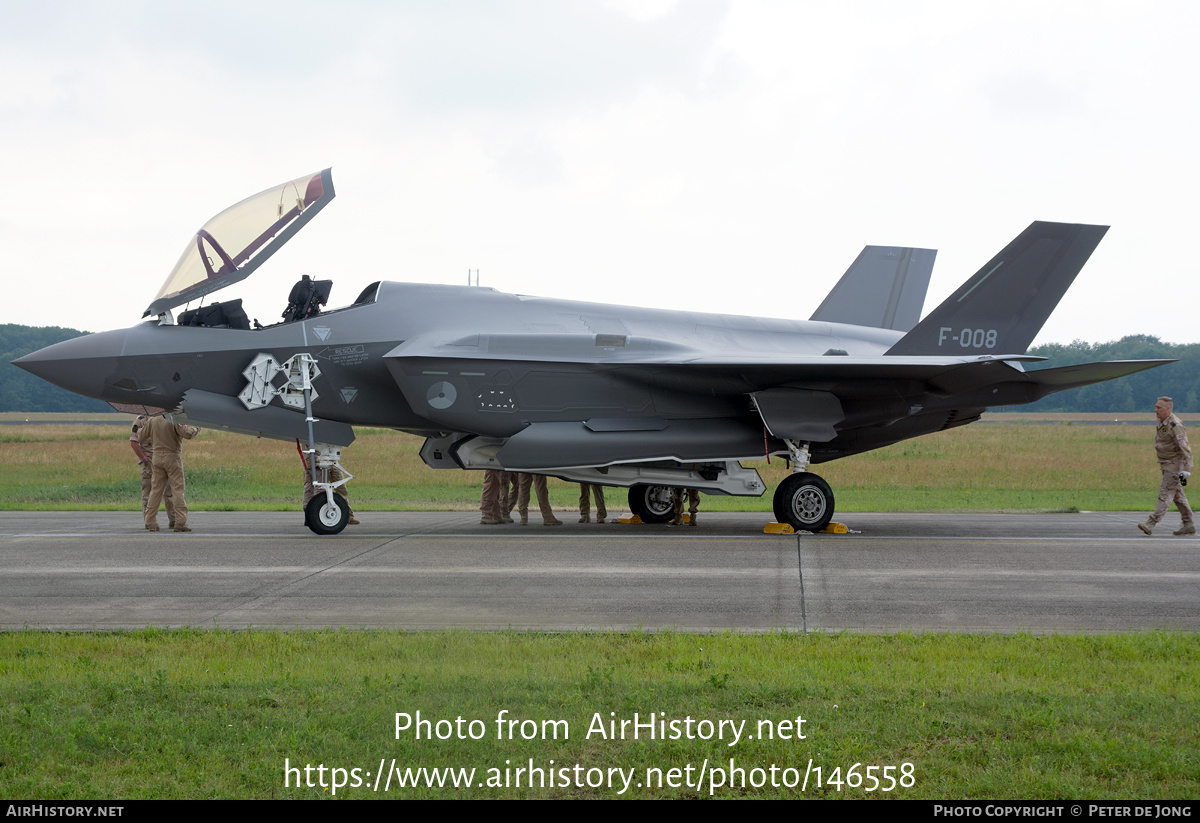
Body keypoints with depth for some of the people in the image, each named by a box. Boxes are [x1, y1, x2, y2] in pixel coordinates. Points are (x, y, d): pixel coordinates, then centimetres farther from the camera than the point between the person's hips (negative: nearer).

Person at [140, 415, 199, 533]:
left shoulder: (152, 421, 3)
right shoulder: (174, 421, -13)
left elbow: (141, 437, 11)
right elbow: (187, 434, -23)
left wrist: (140, 429, 33)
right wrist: (195, 429, -2)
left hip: (157, 457, 5)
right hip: (172, 457, -5)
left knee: (156, 490, 10)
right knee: (178, 490, -2)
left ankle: (150, 523, 10)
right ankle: (180, 522, -8)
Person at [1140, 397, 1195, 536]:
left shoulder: (1175, 426, -20)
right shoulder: (1161, 423, 10)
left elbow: (1185, 449, -23)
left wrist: (1185, 471, -27)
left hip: (1175, 465, -10)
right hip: (1167, 465, 10)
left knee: (1165, 494, -11)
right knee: (1178, 495, 12)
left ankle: (1151, 524, -17)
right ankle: (1189, 525, 18)